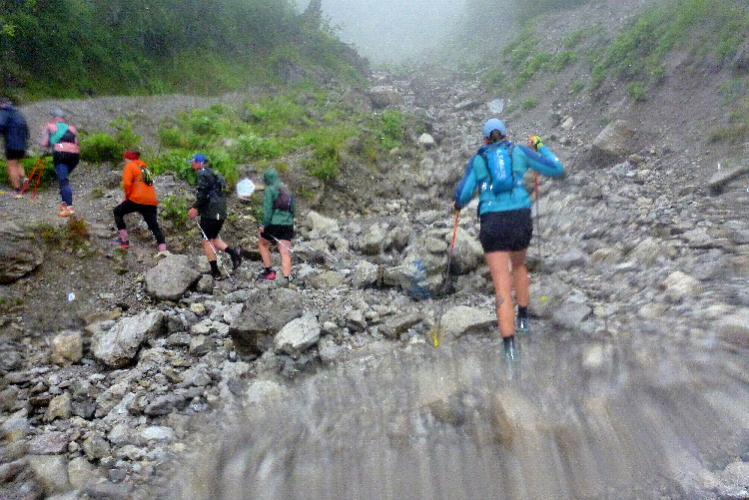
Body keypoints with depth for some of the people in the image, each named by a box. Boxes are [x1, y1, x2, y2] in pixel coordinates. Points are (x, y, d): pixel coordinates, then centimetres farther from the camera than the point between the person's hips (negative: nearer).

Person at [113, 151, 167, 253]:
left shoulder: (130, 166, 4)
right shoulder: (144, 168, 25)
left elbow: (127, 184, -11)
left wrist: (127, 196, 6)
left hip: (137, 199, -6)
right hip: (152, 202, 6)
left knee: (117, 212, 18)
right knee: (155, 227, 2)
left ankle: (124, 240, 13)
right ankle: (163, 251, -13)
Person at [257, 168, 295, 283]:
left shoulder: (269, 190, -4)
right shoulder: (286, 190, 18)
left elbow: (268, 209, -12)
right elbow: (292, 209, 20)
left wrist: (264, 224, -8)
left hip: (275, 223, -6)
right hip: (288, 225, 6)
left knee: (262, 243, 18)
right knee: (285, 252, 2)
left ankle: (269, 271, 17)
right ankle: (287, 278, -6)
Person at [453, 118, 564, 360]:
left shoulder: (476, 160, 11)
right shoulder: (520, 151, 12)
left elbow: (463, 194, 1)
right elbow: (557, 169, 16)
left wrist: (458, 204, 25)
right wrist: (540, 146, 30)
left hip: (492, 222, -2)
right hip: (521, 218, 2)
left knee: (502, 288, -3)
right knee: (518, 264, 33)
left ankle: (510, 348, -11)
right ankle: (522, 318, 39)